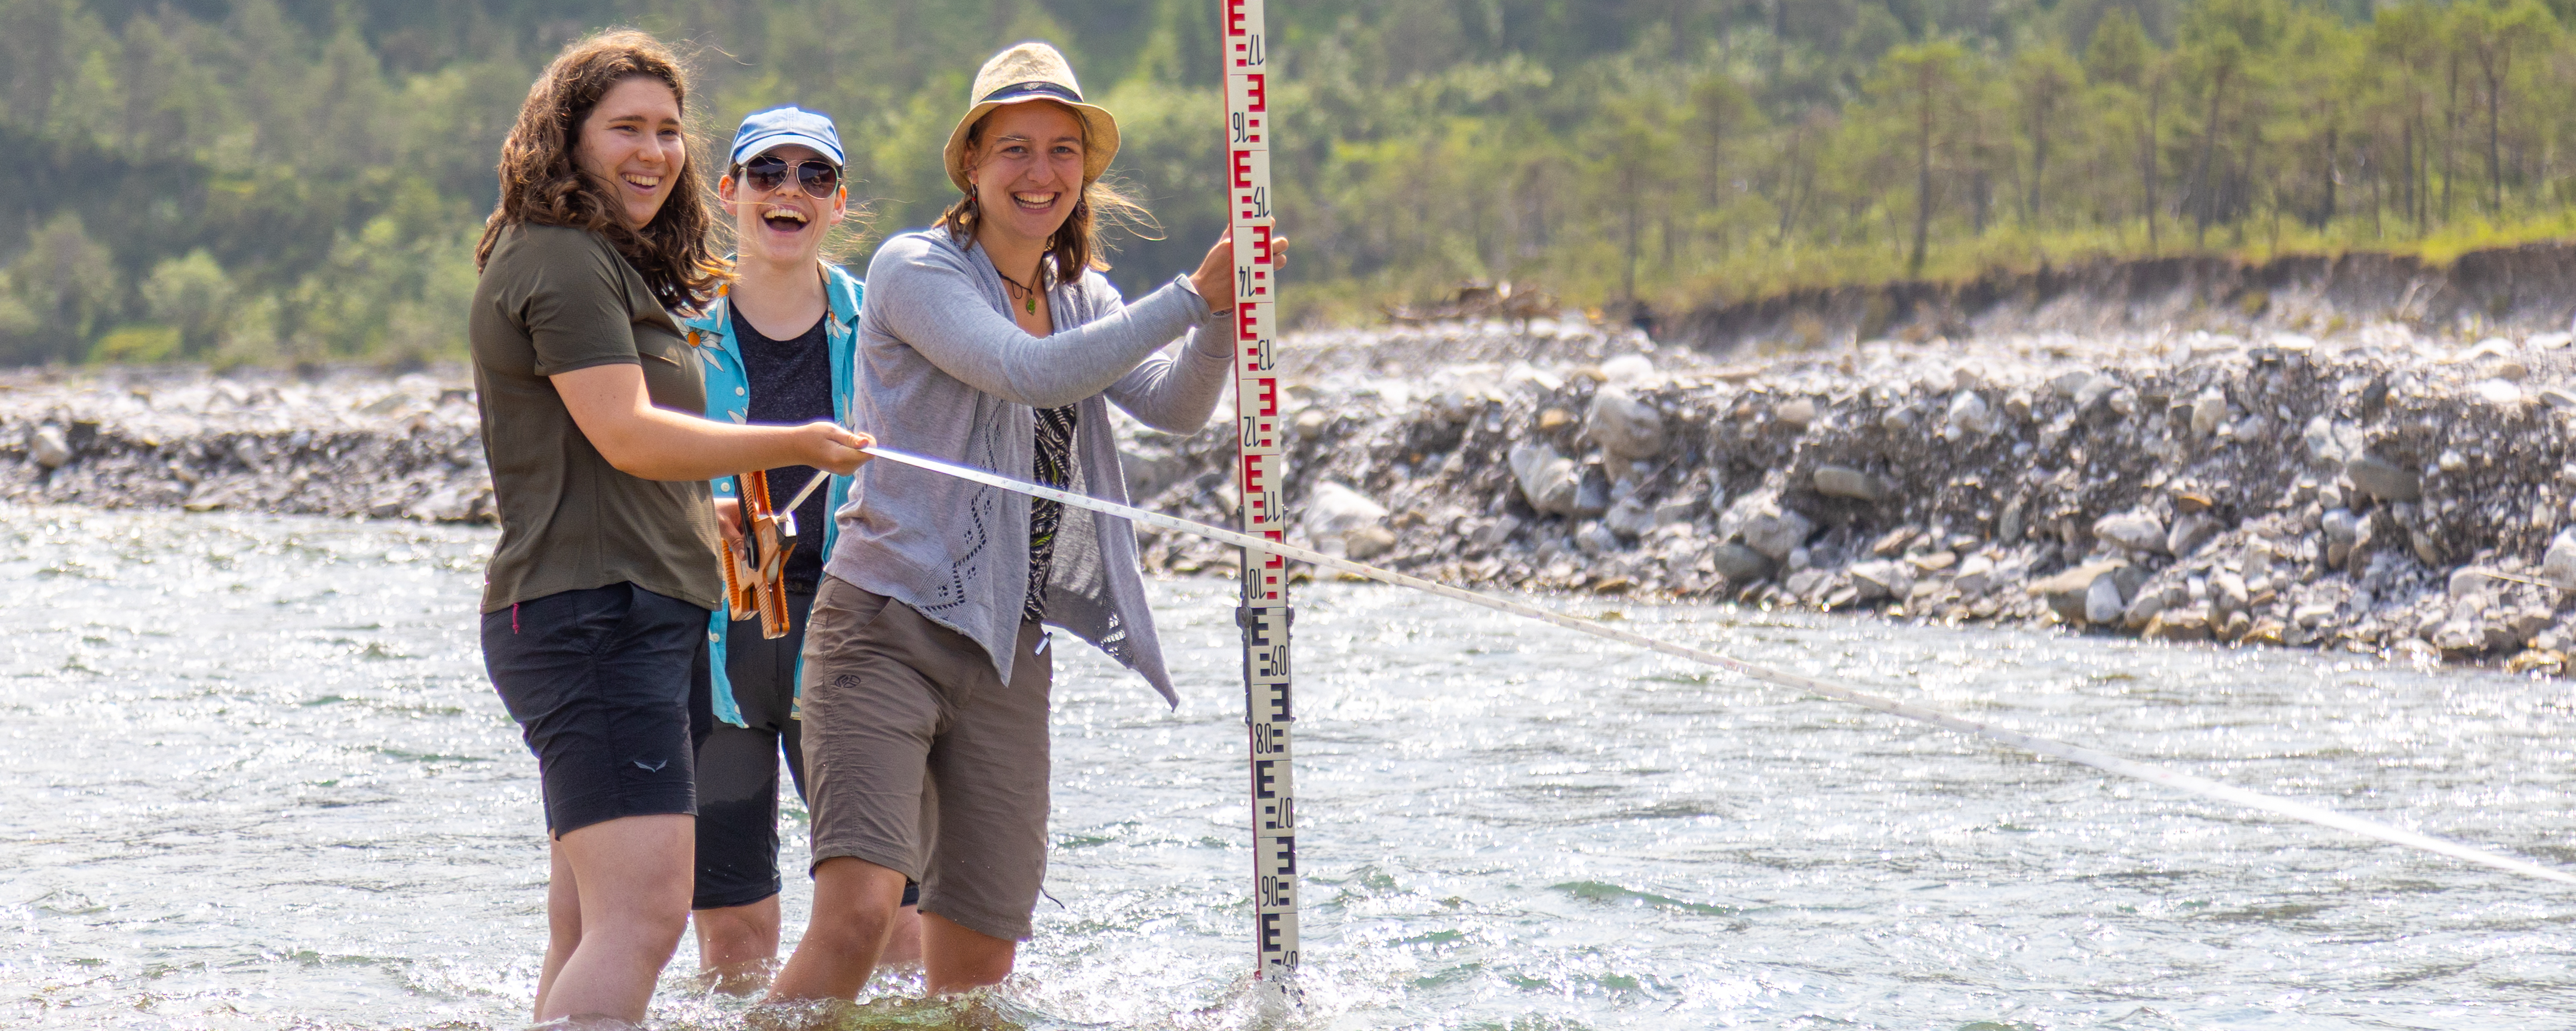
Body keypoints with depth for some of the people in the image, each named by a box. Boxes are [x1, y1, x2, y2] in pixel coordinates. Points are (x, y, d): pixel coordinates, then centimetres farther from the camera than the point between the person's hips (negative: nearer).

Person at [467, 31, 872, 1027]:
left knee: (587, 933, 9)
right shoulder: (561, 262, -10)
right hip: (592, 616, -11)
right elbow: (628, 437, -19)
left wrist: (713, 517, 24)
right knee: (641, 915, -21)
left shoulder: (616, 267, 23)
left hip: (634, 620, 11)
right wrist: (795, 446, -17)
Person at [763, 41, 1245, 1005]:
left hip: (1009, 655, 6)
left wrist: (1225, 317, -20)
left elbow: (1176, 407, -1)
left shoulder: (1083, 300, 15)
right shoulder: (912, 270, -5)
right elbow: (1033, 374, -20)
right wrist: (1193, 295, -21)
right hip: (886, 632, -6)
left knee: (976, 969, 4)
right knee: (859, 909, -23)